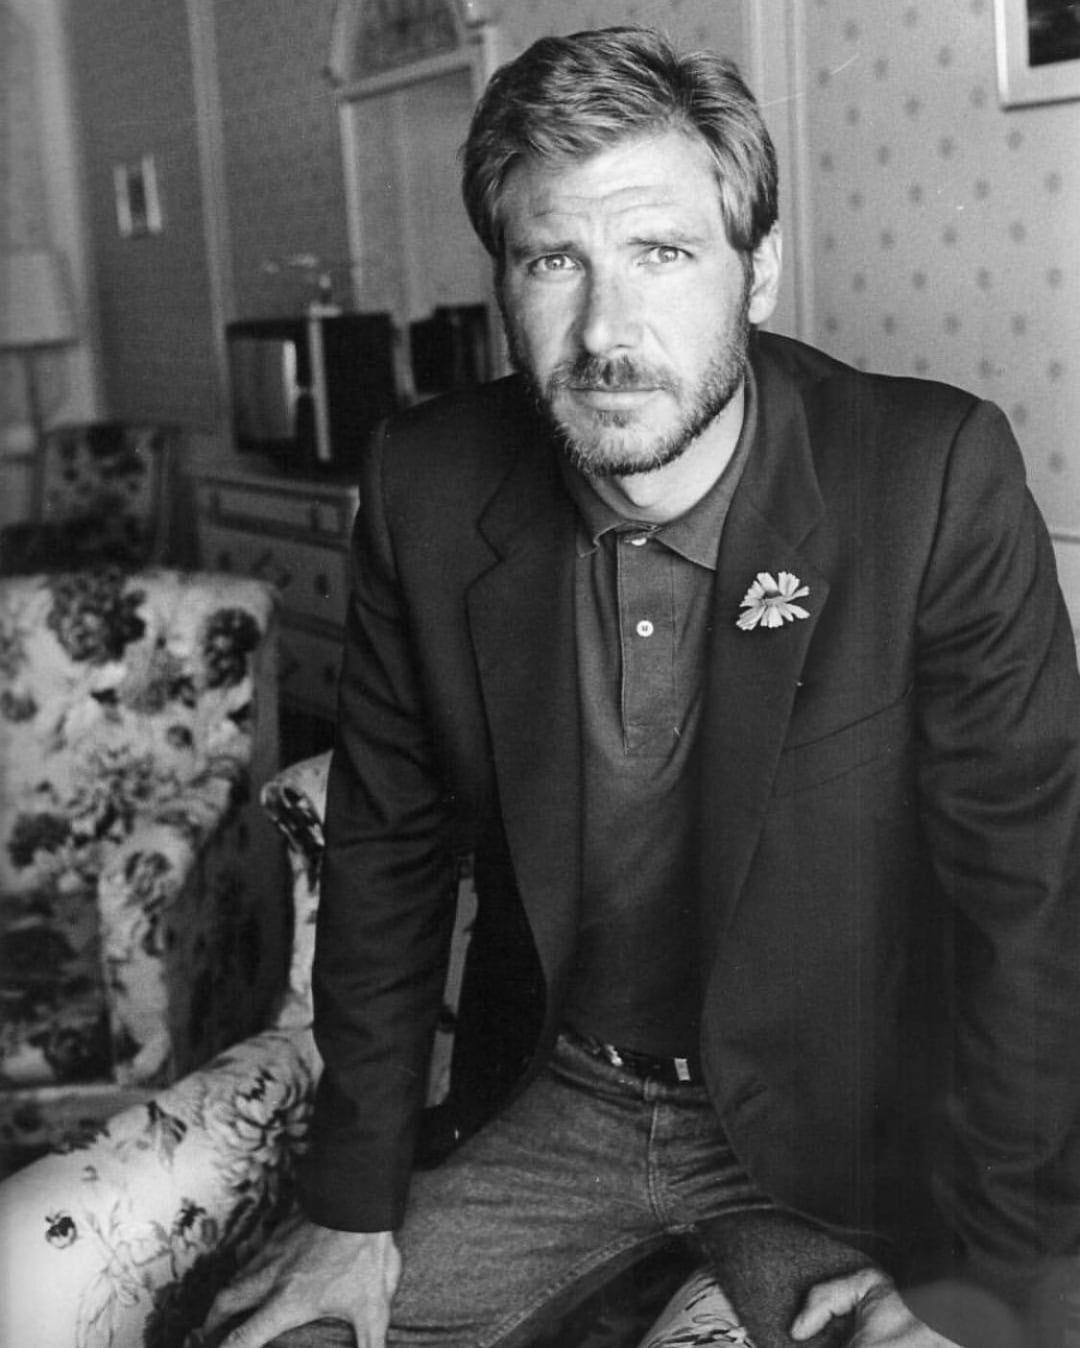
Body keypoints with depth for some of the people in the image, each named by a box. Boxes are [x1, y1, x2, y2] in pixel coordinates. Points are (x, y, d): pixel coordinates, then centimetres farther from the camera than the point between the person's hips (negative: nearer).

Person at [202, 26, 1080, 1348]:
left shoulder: (935, 480, -21)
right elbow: (387, 846, -2)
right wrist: (353, 1203, -1)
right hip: (548, 1105, 3)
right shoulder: (428, 487, -11)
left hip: (834, 1127, -2)